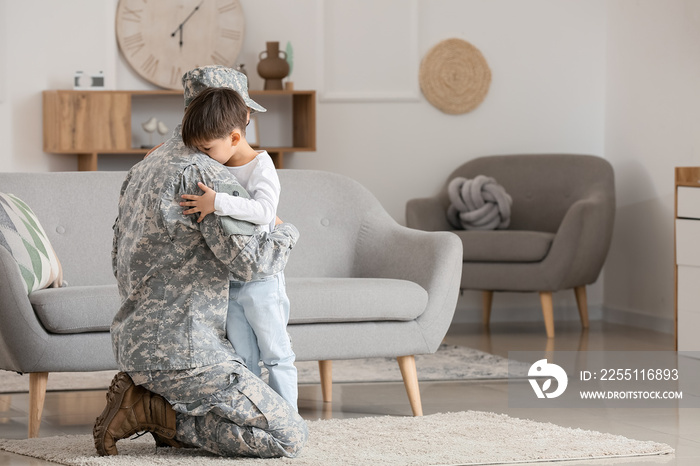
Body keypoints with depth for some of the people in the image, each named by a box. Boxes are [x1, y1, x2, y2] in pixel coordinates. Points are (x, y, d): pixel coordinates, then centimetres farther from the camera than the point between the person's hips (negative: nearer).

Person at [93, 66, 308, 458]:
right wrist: (286, 233, 2)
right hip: (182, 350, -10)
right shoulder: (205, 174, -13)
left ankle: (142, 395, 6)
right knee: (291, 437, -10)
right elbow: (250, 262, -20)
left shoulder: (142, 172, 17)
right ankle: (149, 410, -10)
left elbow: (122, 263, 23)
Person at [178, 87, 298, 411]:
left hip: (261, 278, -7)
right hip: (227, 282, 7)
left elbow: (264, 210, -32)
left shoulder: (261, 167, -15)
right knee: (243, 357, 10)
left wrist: (217, 203, -38)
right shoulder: (215, 166, 5)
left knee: (275, 353, 2)